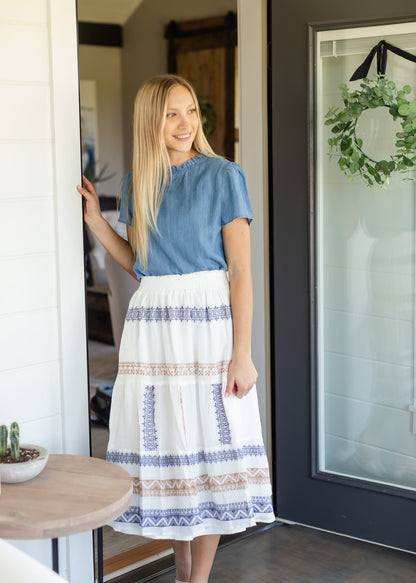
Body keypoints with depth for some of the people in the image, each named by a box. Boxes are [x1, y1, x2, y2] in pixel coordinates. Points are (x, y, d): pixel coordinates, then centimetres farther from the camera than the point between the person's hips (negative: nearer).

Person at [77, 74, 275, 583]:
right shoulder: (137, 184, 9)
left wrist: (242, 354, -13)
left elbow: (241, 271, -8)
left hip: (208, 320, -4)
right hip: (152, 325, 5)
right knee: (166, 446, 9)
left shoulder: (222, 176, -5)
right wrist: (96, 221, 5)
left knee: (211, 445, 0)